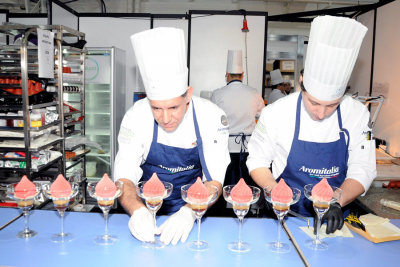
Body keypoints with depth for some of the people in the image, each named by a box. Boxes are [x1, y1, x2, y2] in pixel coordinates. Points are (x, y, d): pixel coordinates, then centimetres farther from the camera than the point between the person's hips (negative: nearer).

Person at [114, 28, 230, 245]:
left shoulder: (212, 117, -14)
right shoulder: (136, 117, -12)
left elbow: (214, 180, -15)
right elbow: (124, 175, -14)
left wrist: (188, 213, -33)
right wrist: (138, 211, -34)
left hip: (193, 211, -1)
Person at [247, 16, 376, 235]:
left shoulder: (358, 115, -5)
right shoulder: (275, 113, -10)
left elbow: (362, 170, -2)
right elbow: (257, 161, -1)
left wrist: (337, 203, -18)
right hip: (286, 215, -1)